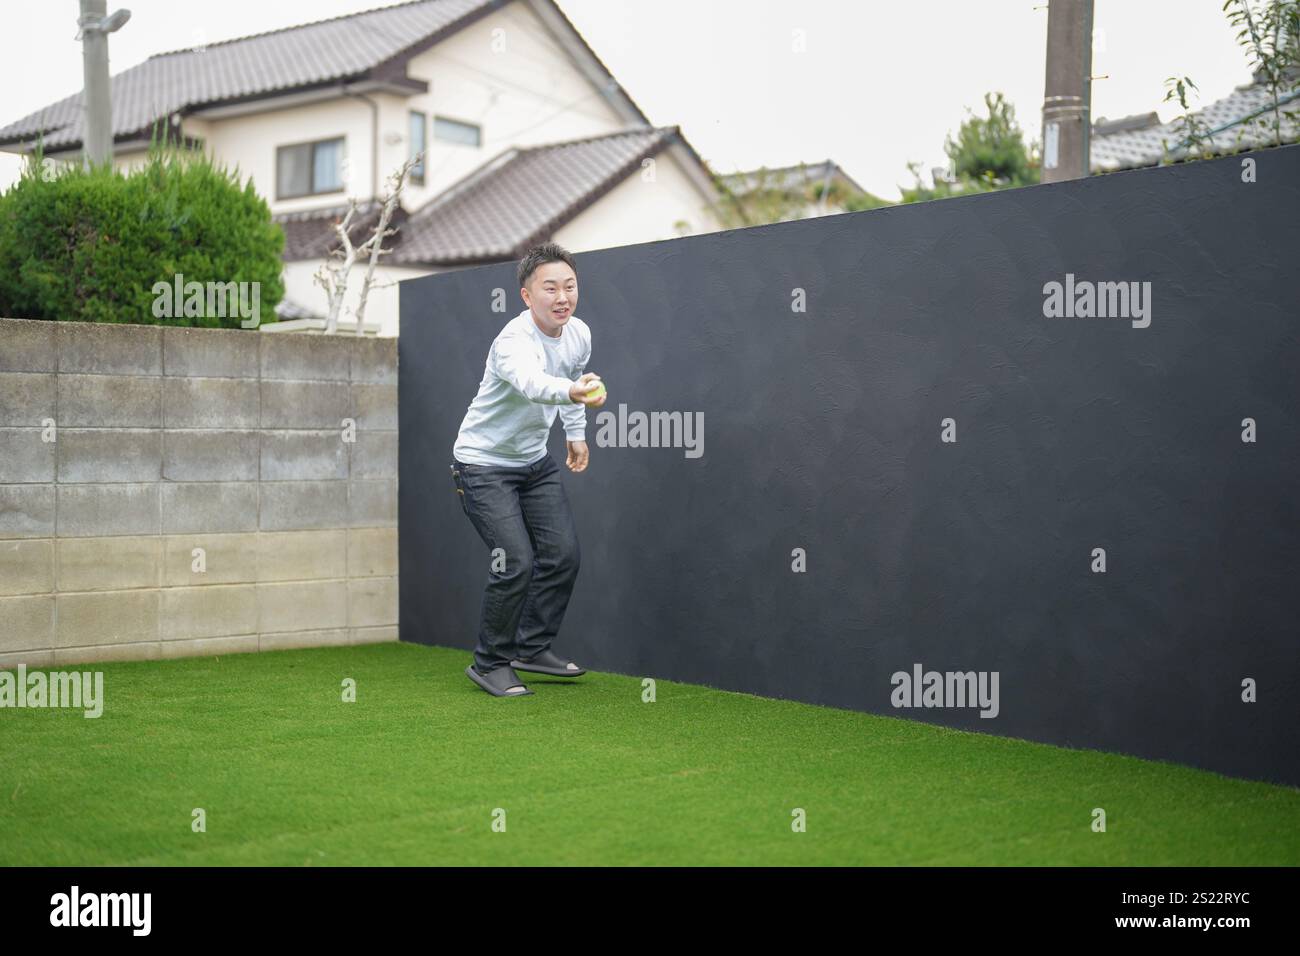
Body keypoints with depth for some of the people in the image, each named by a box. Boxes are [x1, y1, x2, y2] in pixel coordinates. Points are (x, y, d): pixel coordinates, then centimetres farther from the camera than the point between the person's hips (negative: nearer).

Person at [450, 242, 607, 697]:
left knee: (564, 553, 0)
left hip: (535, 459, 7)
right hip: (484, 462, -7)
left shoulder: (579, 334, -5)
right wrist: (574, 392, -73)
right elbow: (531, 383, -54)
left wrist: (576, 431, 17)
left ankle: (532, 647, 19)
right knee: (516, 563, -16)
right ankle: (490, 664, 4)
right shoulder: (514, 341, -30)